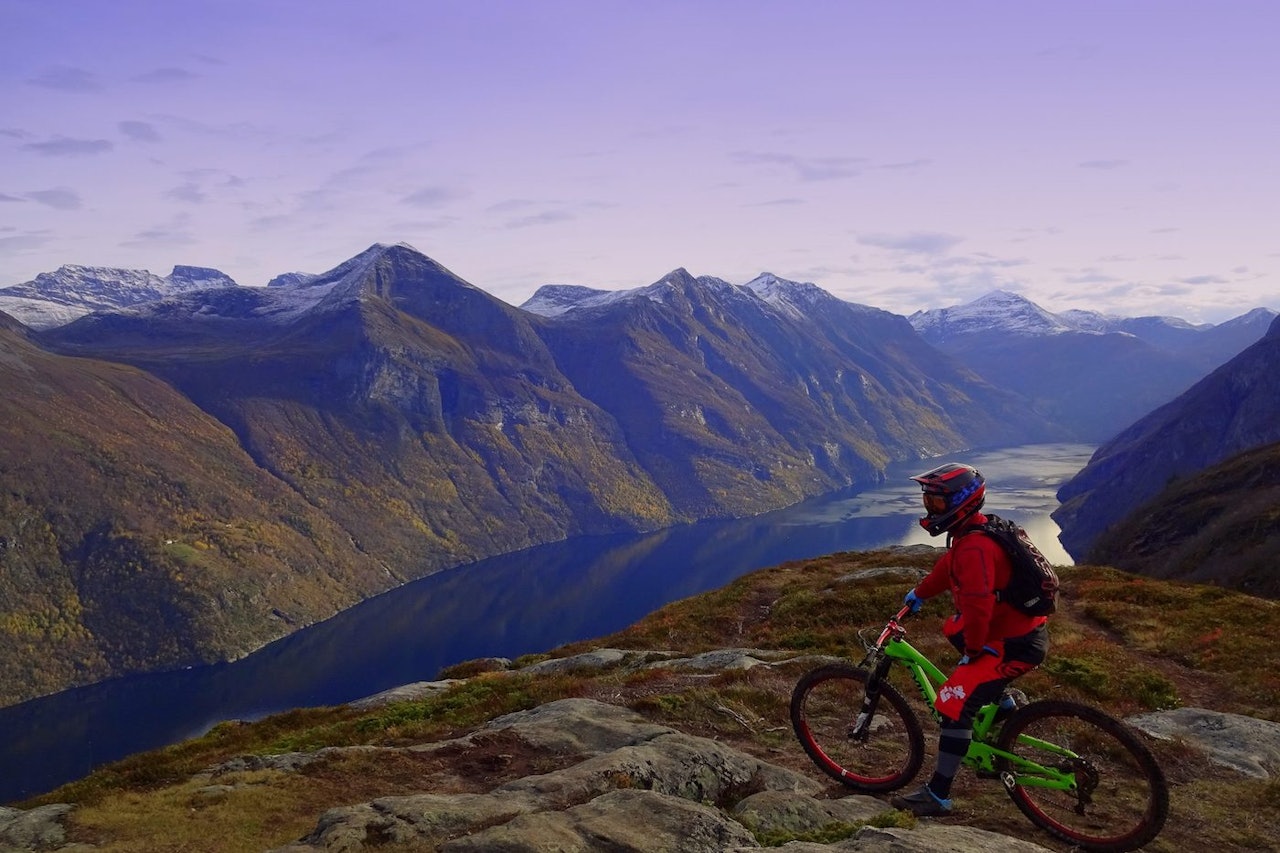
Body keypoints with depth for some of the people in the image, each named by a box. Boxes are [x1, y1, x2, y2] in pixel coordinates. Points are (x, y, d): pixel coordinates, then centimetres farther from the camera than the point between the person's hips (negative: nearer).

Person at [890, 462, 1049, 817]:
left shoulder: (975, 547, -27)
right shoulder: (972, 530, 5)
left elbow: (978, 606, -29)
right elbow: (947, 567, 22)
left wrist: (972, 651, -15)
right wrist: (919, 594, 34)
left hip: (1015, 645, -10)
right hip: (1020, 626, 10)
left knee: (955, 704, -13)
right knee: (953, 628, 31)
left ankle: (937, 796, -6)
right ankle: (1002, 698, 30)